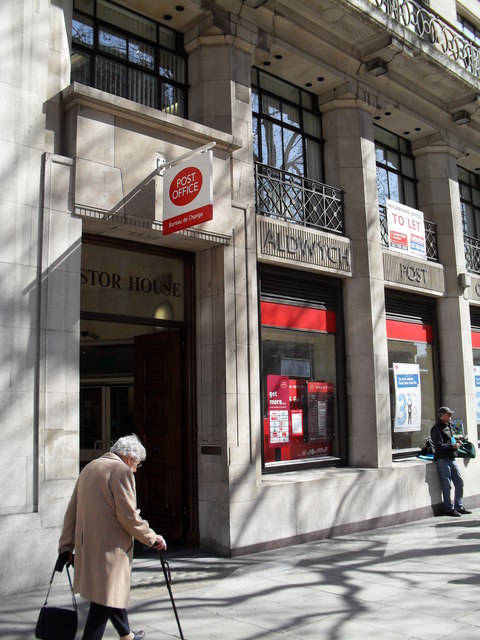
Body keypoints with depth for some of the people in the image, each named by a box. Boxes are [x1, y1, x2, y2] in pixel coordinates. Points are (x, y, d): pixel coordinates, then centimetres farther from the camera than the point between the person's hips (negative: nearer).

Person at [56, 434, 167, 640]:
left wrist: (66, 546, 18)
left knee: (113, 592, 24)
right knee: (105, 600, -2)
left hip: (87, 545, 9)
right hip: (109, 546, -9)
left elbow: (72, 511, 15)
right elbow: (128, 516, -17)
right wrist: (152, 538, -5)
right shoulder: (121, 470, -12)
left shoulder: (89, 468, 14)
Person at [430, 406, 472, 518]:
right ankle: (449, 509, 5)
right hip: (443, 459, -8)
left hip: (452, 458, 8)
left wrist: (457, 442, 8)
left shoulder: (448, 425, 18)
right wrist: (453, 446, -20)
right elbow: (439, 446, -17)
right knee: (447, 485, -4)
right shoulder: (437, 428, -10)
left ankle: (459, 507, 19)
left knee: (459, 482, 8)